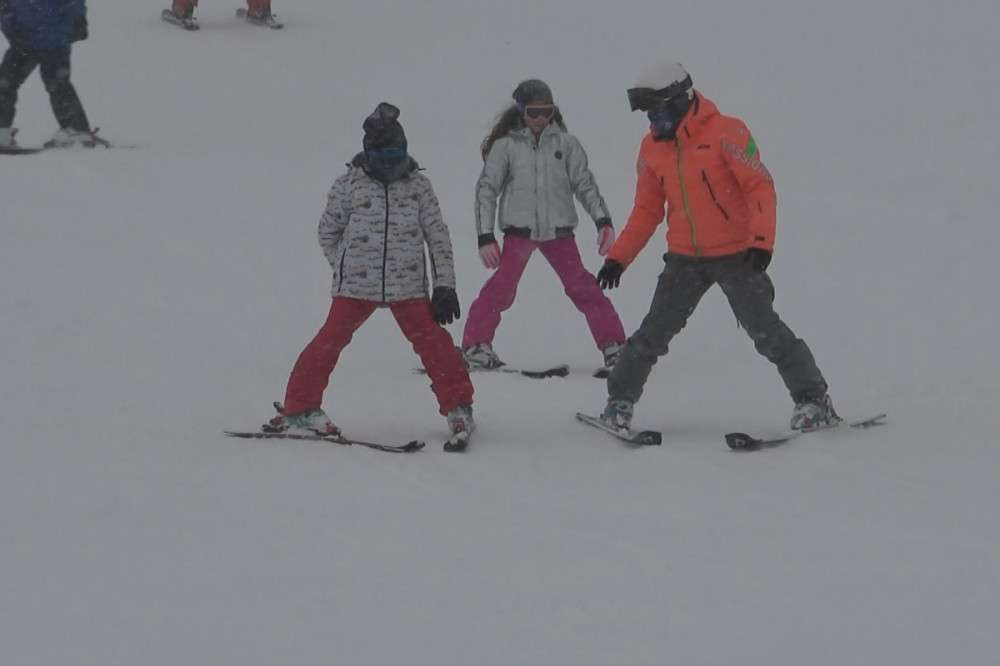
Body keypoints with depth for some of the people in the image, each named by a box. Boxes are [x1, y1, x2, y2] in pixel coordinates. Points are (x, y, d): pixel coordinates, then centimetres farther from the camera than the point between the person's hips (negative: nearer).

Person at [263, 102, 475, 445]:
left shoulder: (418, 185, 3)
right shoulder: (350, 184, 0)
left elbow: (438, 236, 5)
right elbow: (328, 231, 11)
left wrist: (444, 285, 0)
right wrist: (344, 268, 6)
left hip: (408, 285, 1)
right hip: (357, 285, -1)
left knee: (433, 342, -6)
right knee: (330, 341, -7)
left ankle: (458, 407, 6)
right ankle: (299, 408, 1)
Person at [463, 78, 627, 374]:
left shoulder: (565, 143, 5)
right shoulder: (505, 146, 1)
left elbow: (584, 183, 8)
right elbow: (486, 189, 2)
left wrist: (603, 221, -4)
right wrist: (485, 236, -5)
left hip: (558, 229, 2)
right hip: (519, 229, -1)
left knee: (582, 287, -3)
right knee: (502, 288, -14)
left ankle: (613, 346, 2)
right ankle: (476, 344, -7)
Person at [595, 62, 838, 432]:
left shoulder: (725, 132, -14)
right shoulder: (652, 148, 5)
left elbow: (760, 186, -17)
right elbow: (647, 211, 14)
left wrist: (761, 240, -28)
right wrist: (618, 257, 6)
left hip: (736, 256, -5)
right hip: (684, 259, 5)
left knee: (764, 330, -9)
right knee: (653, 334, 2)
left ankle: (813, 399, 0)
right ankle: (620, 400, 16)